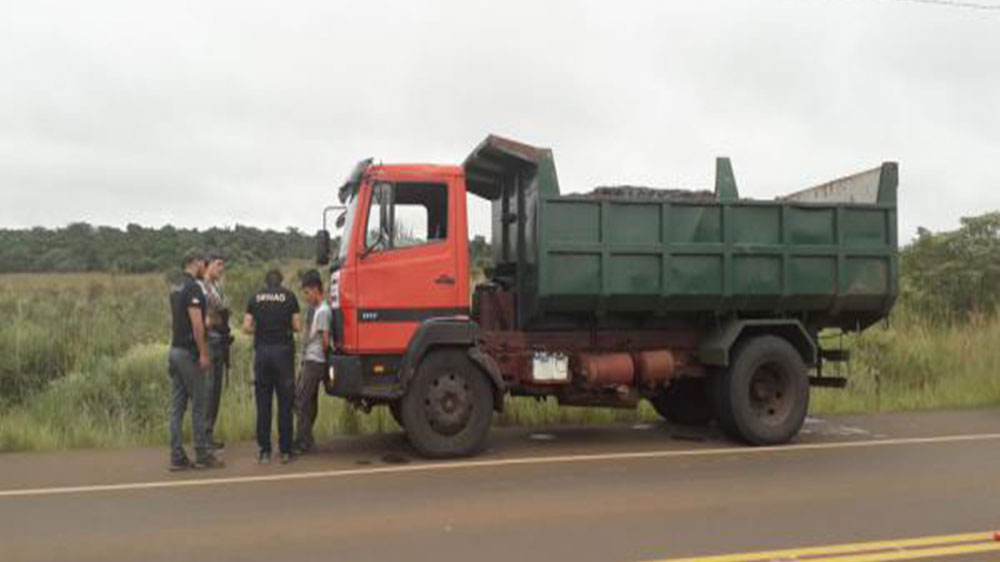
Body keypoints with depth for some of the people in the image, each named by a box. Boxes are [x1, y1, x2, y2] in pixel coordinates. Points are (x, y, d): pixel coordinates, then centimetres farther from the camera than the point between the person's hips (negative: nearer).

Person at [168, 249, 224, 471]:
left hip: (175, 351, 9)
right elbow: (197, 323, -20)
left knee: (177, 405, 7)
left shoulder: (176, 288, 15)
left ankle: (177, 457, 9)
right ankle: (202, 455, 5)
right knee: (198, 405, -1)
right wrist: (203, 353, -17)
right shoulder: (193, 288, -14)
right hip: (190, 353, -9)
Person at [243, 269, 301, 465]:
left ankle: (264, 451, 7)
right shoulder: (289, 296, 3)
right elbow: (297, 326, -1)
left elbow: (247, 327, 1)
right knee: (285, 403, 3)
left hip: (262, 351, 2)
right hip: (283, 351, -2)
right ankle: (285, 451, 4)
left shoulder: (255, 297, 8)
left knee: (263, 404, 6)